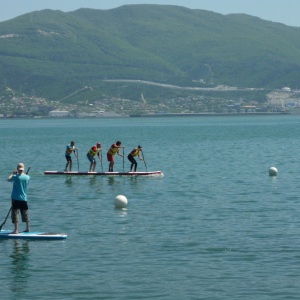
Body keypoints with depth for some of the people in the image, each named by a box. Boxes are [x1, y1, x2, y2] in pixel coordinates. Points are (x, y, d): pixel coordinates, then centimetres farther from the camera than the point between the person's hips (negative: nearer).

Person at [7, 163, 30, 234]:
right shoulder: (27, 177, -3)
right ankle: (27, 228, 25)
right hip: (24, 198, 5)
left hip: (16, 198, -5)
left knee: (15, 213, -2)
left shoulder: (16, 177, -14)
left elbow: (8, 179, 5)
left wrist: (13, 173, 17)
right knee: (25, 214, 16)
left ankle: (16, 230, -7)